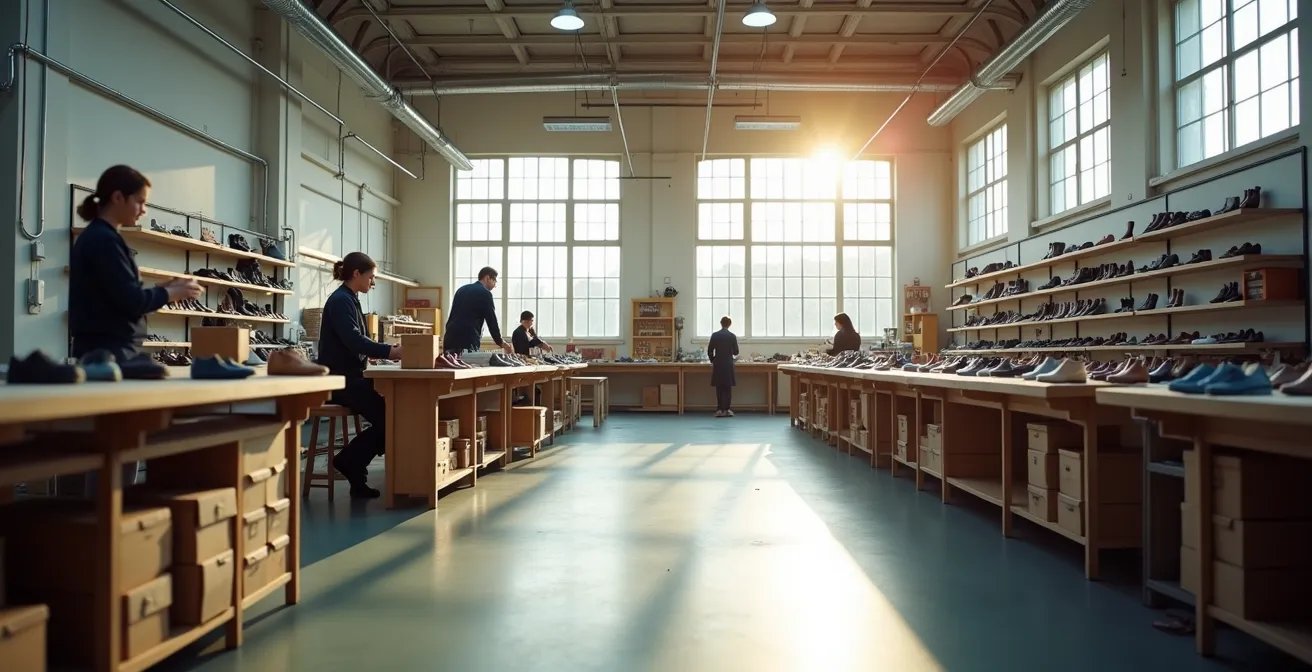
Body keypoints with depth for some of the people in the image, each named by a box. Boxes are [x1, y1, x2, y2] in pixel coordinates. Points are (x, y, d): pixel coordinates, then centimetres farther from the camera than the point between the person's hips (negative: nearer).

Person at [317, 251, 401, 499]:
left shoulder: (349, 300, 17)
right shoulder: (340, 300, -13)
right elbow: (353, 340, -25)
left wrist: (390, 349, 5)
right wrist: (388, 351, -31)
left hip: (350, 376, 10)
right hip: (339, 379, -10)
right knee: (386, 418, -15)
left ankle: (351, 464, 1)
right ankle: (350, 463, -2)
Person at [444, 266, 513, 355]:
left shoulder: (462, 289, 20)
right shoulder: (485, 293, -2)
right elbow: (491, 320, -3)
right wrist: (501, 343, 8)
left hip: (450, 339, 7)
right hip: (468, 341, -7)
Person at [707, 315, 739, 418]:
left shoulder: (714, 335, -1)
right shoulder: (732, 336, -4)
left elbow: (709, 350, 0)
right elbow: (736, 351, 2)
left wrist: (713, 361, 16)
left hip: (717, 364, 1)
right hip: (728, 364, -1)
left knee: (719, 388, 6)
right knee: (728, 388, 3)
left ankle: (719, 410, 4)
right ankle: (726, 410, 2)